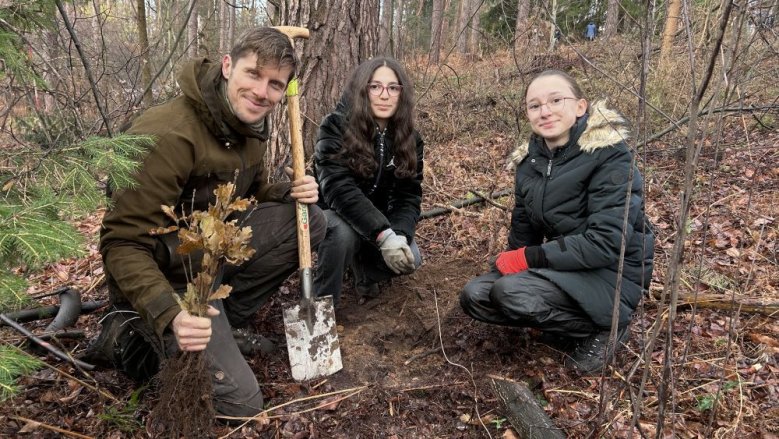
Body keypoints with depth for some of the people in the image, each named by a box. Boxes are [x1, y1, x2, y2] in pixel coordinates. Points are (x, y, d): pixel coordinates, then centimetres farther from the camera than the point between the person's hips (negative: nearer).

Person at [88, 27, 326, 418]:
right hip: (168, 278, -8)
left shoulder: (249, 124, -1)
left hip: (214, 250, 8)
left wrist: (290, 193, -8)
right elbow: (123, 243, -26)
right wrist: (169, 315, -40)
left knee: (310, 221, -8)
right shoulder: (169, 135, -27)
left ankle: (217, 319, -2)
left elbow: (250, 192, 15)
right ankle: (129, 336, 6)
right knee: (238, 402, -13)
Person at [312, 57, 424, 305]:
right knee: (343, 231, -37)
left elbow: (409, 196, -10)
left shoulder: (410, 140, -7)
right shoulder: (336, 127, -22)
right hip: (332, 213, -4)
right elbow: (339, 189, -34)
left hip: (378, 220, 4)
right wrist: (384, 235, -43)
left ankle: (363, 268, 13)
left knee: (409, 259, -20)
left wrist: (400, 234, -32)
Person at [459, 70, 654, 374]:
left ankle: (604, 328, -6)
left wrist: (530, 257, -21)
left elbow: (606, 243, -25)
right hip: (564, 267, 7)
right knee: (474, 296, -8)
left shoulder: (610, 156, -17)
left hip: (612, 275, -7)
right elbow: (523, 227, 12)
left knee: (510, 291, -29)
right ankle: (570, 323, 4)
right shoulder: (530, 160, 3)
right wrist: (511, 261, -5)